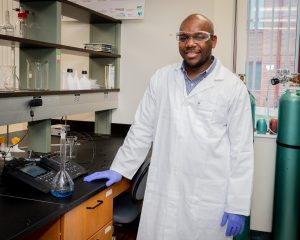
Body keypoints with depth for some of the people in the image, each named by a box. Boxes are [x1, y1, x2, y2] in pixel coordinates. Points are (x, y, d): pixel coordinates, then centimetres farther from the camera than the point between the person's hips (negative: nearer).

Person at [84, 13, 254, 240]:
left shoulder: (233, 87, -4)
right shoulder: (161, 79, 4)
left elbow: (241, 149, -4)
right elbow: (142, 129, 10)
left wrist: (238, 205, -6)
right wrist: (119, 169, 8)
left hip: (209, 200, -2)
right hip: (162, 195, 3)